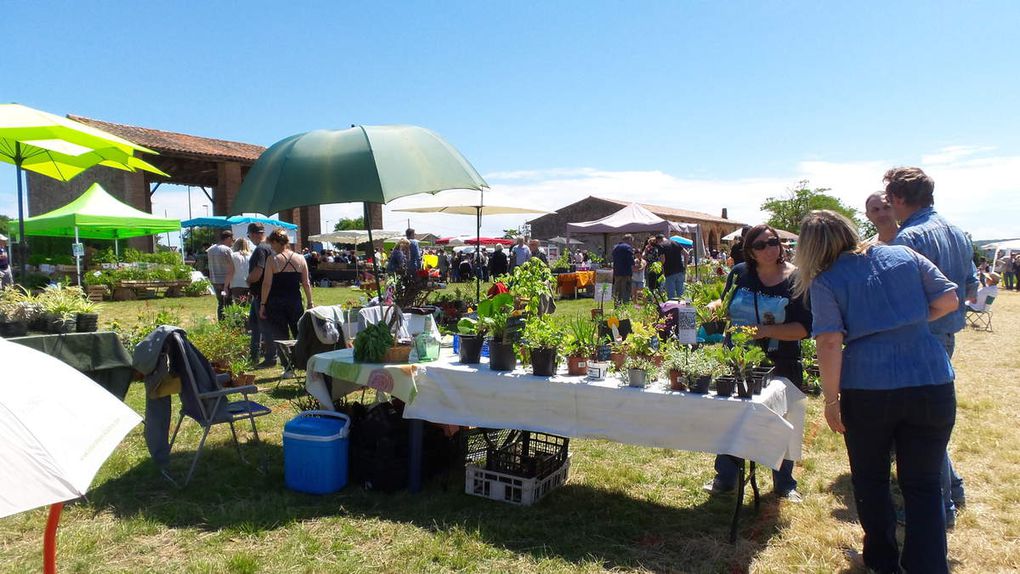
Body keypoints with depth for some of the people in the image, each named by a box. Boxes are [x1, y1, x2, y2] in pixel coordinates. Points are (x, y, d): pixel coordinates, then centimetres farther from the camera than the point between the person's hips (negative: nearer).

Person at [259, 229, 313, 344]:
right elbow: (306, 284, 4)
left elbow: (267, 284, -8)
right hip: (295, 302, 2)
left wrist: (262, 304, -2)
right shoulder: (300, 259, 2)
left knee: (280, 336, 4)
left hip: (276, 302, -2)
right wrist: (310, 303, 11)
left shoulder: (272, 260, -6)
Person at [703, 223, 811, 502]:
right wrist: (715, 307, -8)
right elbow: (725, 305, 13)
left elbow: (804, 328, -16)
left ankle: (784, 484, 35)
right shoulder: (739, 273, -1)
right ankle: (725, 479, 31)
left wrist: (766, 331, -26)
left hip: (781, 366, -2)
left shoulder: (797, 279, -11)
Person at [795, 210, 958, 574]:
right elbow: (949, 300, 8)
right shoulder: (903, 256, 6)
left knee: (870, 479, 20)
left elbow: (830, 343, -12)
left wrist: (831, 400, -6)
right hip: (933, 383, 3)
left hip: (868, 391, -2)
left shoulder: (825, 281, -4)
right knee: (923, 485, 14)